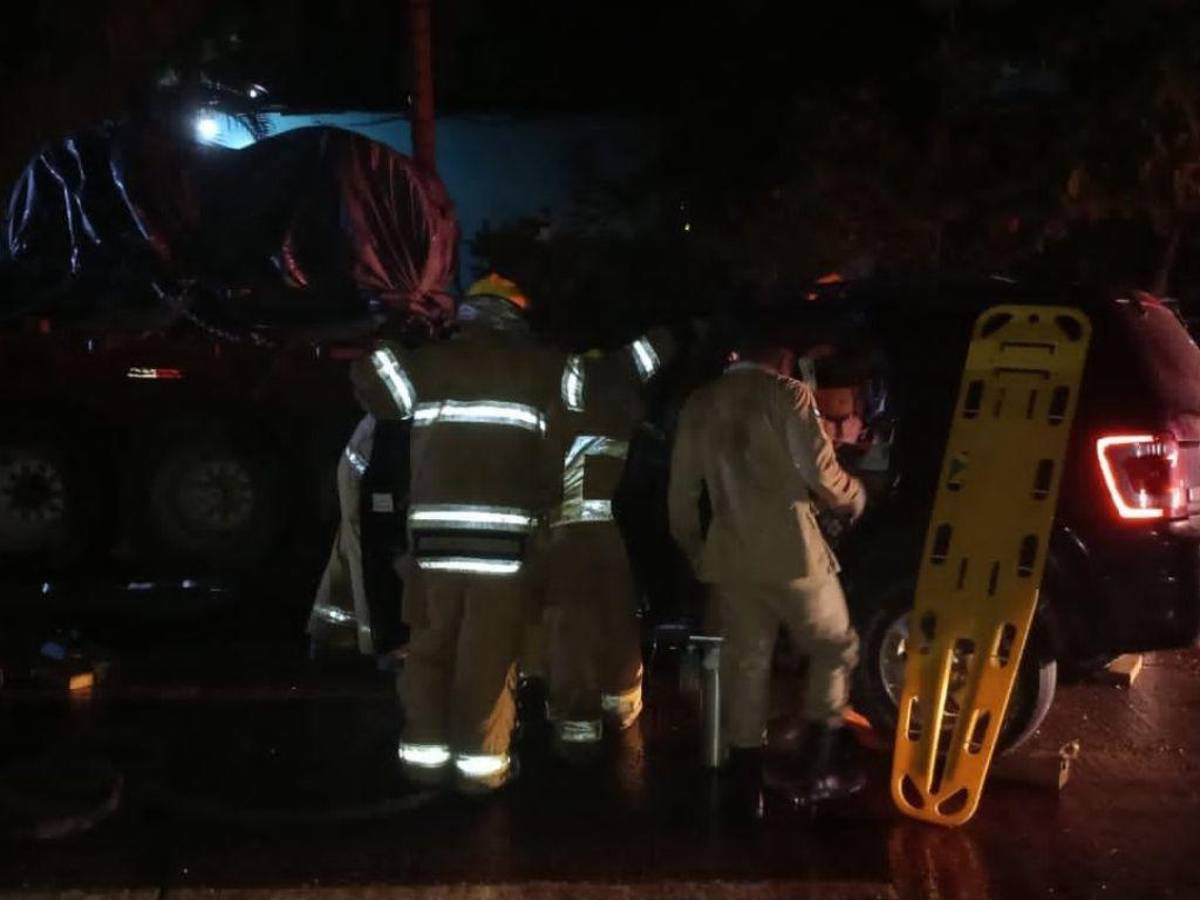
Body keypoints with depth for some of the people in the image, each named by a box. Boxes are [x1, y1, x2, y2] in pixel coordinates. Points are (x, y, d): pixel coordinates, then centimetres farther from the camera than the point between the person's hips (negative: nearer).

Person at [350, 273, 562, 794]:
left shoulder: (430, 362, 8)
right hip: (506, 534, -2)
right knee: (489, 655, 3)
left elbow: (369, 377, 22)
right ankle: (481, 761, 8)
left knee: (430, 647, 12)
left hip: (434, 531, 2)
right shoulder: (539, 368, 6)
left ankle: (425, 752, 17)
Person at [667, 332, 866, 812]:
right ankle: (813, 769, 11)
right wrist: (854, 496, 9)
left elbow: (681, 492, 13)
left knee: (745, 663, 13)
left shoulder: (698, 404, 10)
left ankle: (746, 776, 17)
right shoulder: (788, 395, -7)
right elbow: (823, 475, -11)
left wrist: (694, 550, 25)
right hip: (792, 552, -5)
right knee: (836, 649, 12)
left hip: (730, 557, 5)